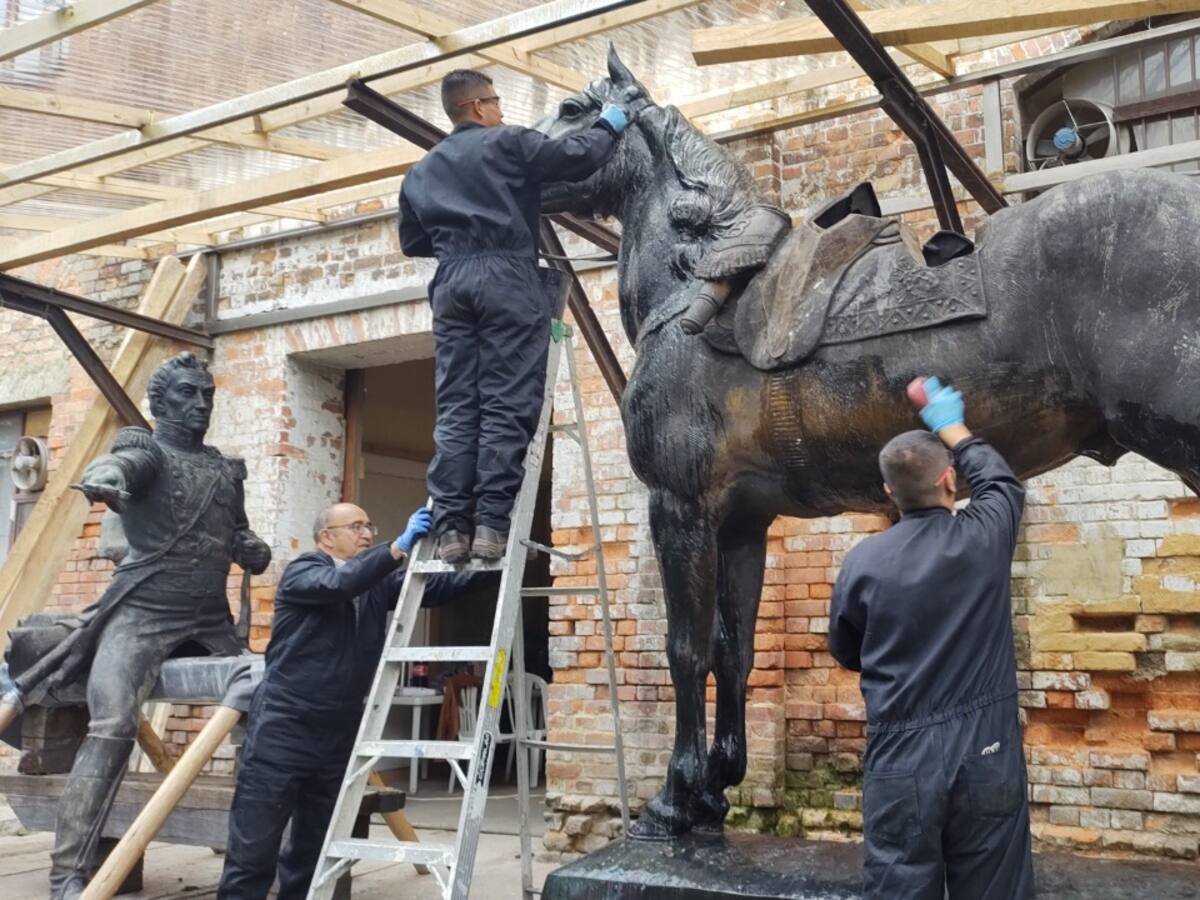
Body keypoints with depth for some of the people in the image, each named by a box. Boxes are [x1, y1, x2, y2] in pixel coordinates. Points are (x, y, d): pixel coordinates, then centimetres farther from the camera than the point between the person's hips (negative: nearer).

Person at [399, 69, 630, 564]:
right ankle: (491, 522, -15)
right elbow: (577, 158, 5)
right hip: (506, 277, -5)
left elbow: (413, 242, 27)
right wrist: (608, 127, 23)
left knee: (455, 407, 1)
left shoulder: (421, 172, 24)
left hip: (451, 283, 5)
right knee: (506, 403, -8)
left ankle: (452, 526, -7)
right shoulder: (508, 143, 8)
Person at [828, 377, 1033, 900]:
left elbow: (846, 654, 11)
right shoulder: (983, 538, -4)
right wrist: (951, 427, 33)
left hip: (899, 762, 0)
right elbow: (999, 479, 20)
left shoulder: (863, 562, -4)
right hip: (985, 757, 1)